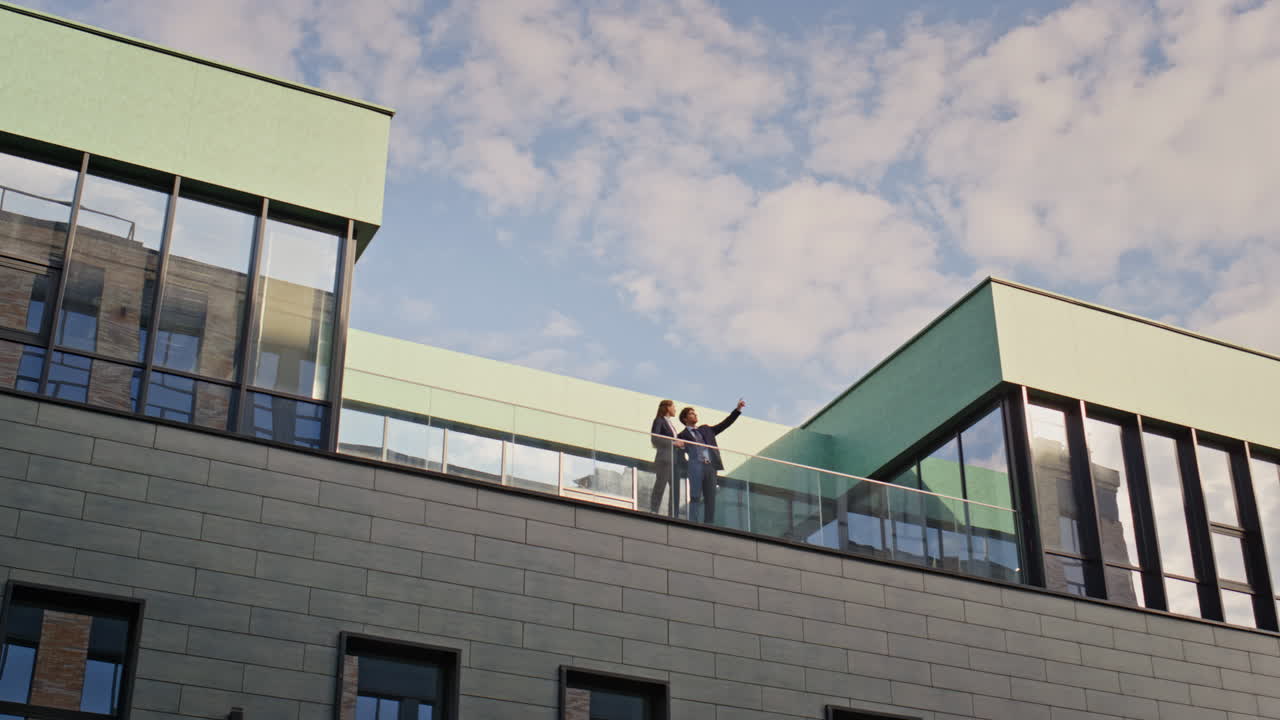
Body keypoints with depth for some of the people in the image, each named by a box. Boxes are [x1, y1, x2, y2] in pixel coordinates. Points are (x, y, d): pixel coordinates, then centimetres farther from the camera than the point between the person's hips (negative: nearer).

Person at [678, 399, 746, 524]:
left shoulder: (705, 429, 25)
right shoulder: (682, 435, 12)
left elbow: (724, 424, 23)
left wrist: (738, 409, 17)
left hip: (710, 466, 5)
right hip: (695, 466, -5)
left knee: (710, 499, -1)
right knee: (696, 497, -12)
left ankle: (709, 525, -3)